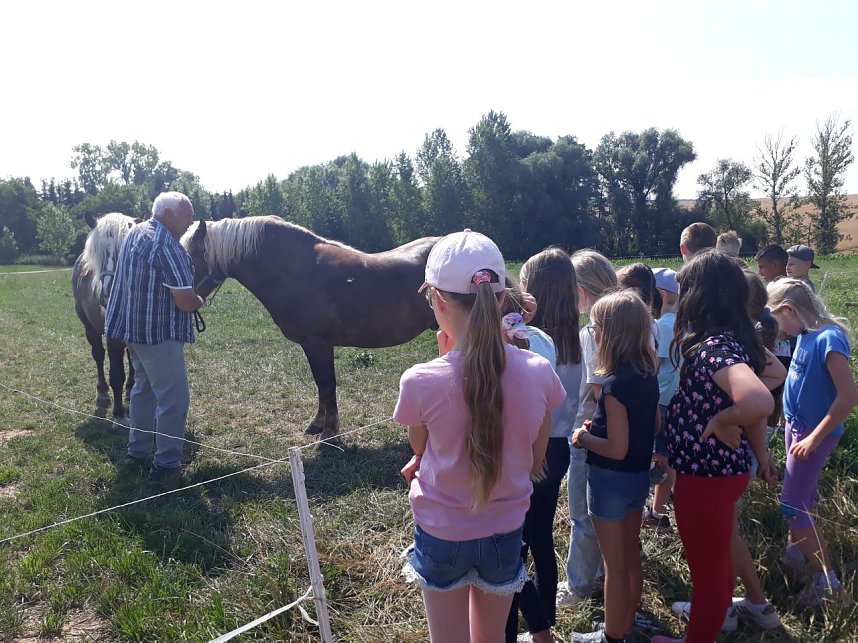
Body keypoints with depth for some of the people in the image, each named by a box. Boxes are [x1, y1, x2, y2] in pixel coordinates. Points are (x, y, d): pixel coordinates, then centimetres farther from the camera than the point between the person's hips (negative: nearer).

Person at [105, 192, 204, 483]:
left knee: (143, 388, 21)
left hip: (133, 327, 10)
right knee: (174, 398, -3)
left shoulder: (135, 232, 10)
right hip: (159, 333, -10)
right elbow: (187, 302, -24)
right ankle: (166, 464, 3)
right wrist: (200, 299, -2)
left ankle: (138, 451, 31)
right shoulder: (167, 246, -21)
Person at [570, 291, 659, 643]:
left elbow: (617, 449, -25)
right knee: (631, 557, 22)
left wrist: (584, 438, -9)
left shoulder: (615, 383, -26)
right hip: (639, 476, 8)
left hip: (612, 479, -8)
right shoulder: (648, 374, 0)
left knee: (615, 564, 8)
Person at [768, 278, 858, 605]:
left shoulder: (828, 339, -24)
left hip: (814, 432, -8)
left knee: (792, 505, -1)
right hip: (797, 425, 8)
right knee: (802, 497, 21)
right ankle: (797, 552, 38)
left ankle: (826, 579, 11)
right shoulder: (806, 335, 0)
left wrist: (814, 438, -21)